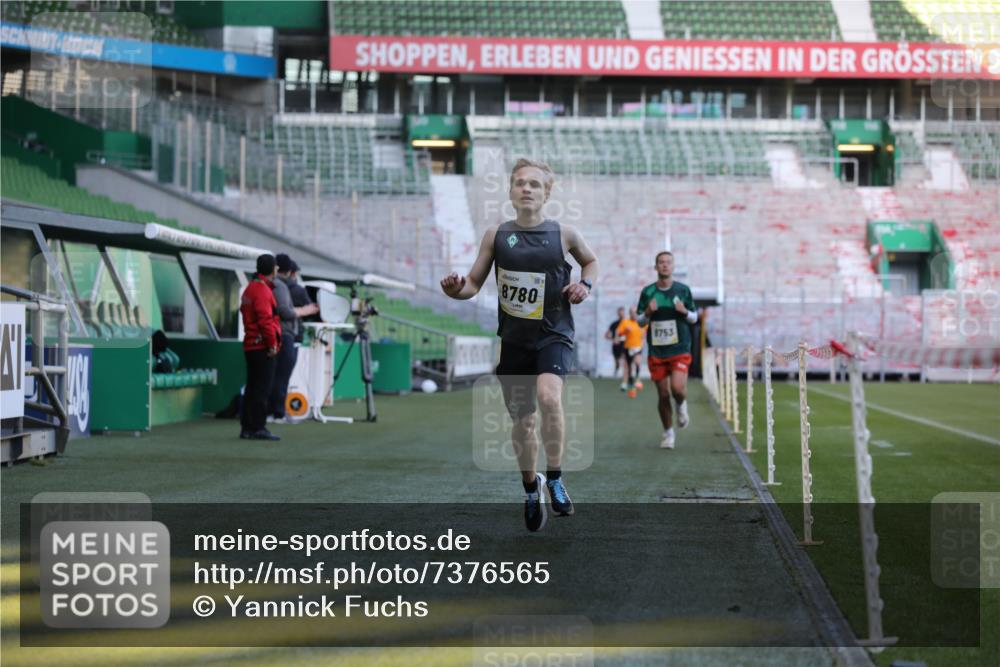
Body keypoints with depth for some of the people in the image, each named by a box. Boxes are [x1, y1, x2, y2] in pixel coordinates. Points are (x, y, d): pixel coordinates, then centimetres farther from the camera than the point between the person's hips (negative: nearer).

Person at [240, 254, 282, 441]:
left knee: (252, 388, 13)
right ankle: (258, 428, -9)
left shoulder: (250, 289, 18)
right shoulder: (262, 290, -14)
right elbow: (265, 320, -22)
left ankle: (246, 427, 17)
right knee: (262, 388, -8)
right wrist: (272, 344, -15)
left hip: (250, 346, 10)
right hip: (263, 347, -10)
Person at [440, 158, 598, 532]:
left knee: (548, 396, -30)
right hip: (514, 339, 2)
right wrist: (456, 290, -19)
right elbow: (474, 284, 3)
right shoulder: (496, 235, 0)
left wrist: (586, 285, -2)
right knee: (522, 422, 10)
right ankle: (531, 487, 35)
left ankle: (554, 478, -12)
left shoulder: (564, 234, -2)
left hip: (553, 334, -2)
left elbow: (590, 260, 19)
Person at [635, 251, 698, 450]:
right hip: (656, 350, 1)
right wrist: (647, 313, -12)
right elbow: (640, 321, 10)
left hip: (680, 349, -1)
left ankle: (682, 405, 17)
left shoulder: (683, 290, 4)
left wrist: (684, 312, -11)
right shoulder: (647, 292, 4)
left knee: (677, 388, -19)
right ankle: (668, 433, 19)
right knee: (663, 395, 2)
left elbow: (694, 318, 11)